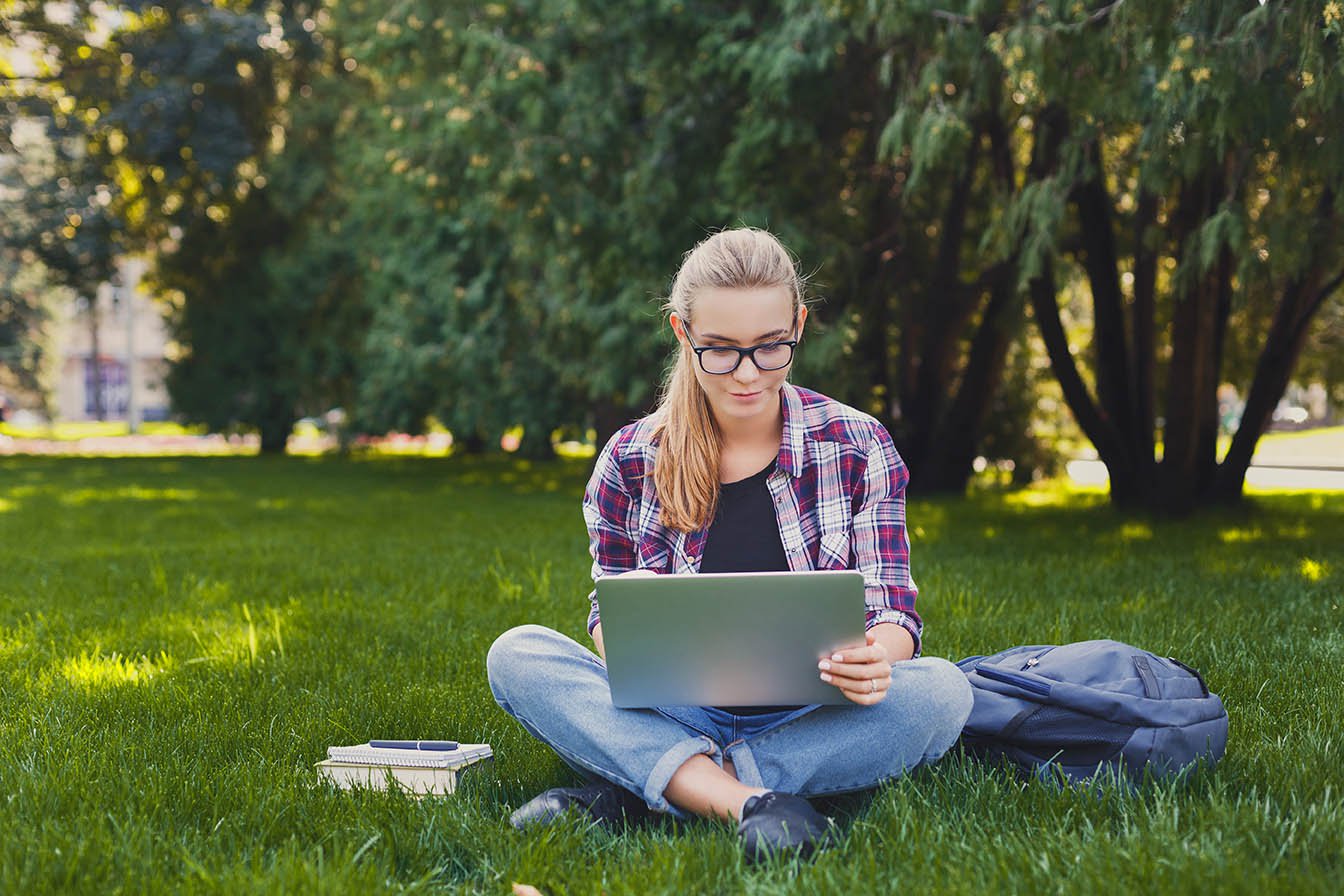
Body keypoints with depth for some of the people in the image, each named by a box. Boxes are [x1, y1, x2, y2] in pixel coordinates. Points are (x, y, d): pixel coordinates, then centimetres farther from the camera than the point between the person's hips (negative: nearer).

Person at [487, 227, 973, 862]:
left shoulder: (857, 446, 2)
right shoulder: (631, 461, 4)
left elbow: (892, 609, -1)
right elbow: (609, 615, 9)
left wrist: (877, 659, -27)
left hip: (813, 719, 0)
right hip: (674, 720, 0)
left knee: (941, 692, -31)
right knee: (516, 655, -22)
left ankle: (622, 792, -31)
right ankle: (751, 800, -38)